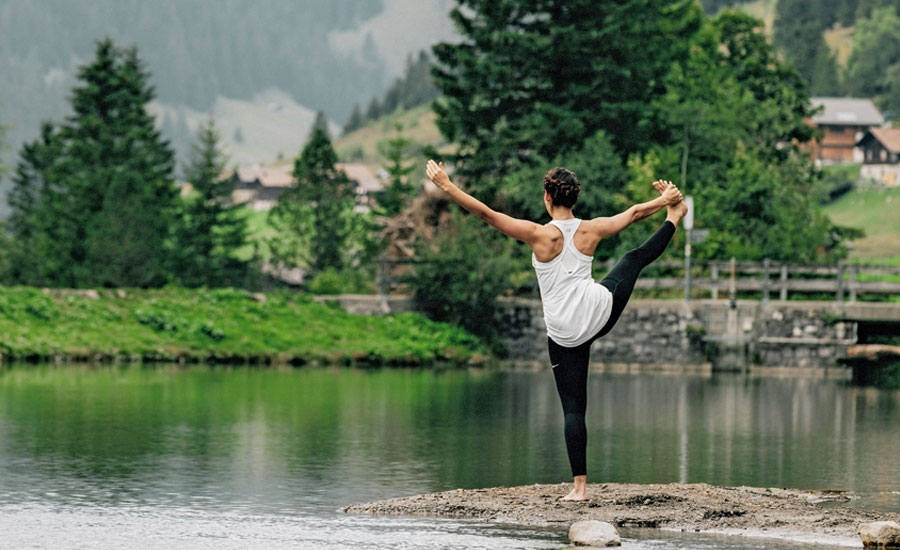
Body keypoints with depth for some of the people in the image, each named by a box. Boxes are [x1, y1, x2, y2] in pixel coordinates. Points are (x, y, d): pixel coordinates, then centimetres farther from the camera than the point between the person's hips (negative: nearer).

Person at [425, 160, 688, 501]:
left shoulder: (541, 235, -16)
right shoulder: (591, 230, -4)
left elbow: (486, 213, -19)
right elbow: (636, 212, 13)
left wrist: (446, 186, -14)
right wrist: (666, 200, 31)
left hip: (565, 335, -3)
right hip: (601, 312, 3)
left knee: (573, 408, 3)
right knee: (634, 259, 29)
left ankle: (580, 486, 1)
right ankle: (674, 218, 54)